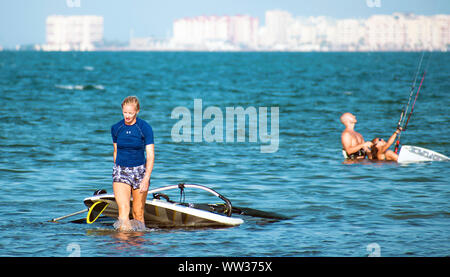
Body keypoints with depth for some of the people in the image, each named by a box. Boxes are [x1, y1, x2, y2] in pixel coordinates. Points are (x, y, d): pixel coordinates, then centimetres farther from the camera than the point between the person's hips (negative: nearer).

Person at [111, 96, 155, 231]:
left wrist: (146, 179, -21)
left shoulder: (145, 128, -8)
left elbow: (150, 155, -11)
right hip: (121, 170, 1)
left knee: (138, 213, 2)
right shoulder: (116, 128, 1)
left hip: (140, 170, -1)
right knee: (123, 209, -16)